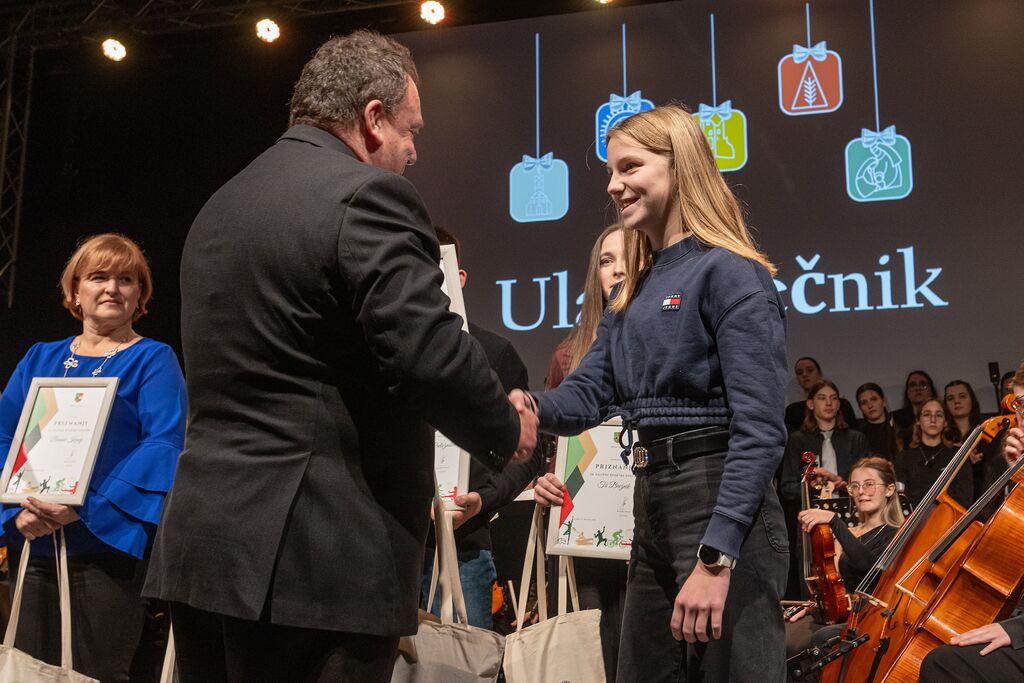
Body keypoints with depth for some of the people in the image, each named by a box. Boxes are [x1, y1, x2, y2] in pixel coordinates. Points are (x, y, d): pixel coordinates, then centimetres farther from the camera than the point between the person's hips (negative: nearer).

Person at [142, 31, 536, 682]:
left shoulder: (221, 206, 16)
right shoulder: (368, 195, -12)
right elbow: (432, 355, -20)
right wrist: (508, 428, -1)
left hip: (203, 538, 9)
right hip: (318, 555, -9)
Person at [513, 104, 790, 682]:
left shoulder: (730, 272, -12)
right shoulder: (634, 292, 15)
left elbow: (761, 429, -19)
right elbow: (588, 394, 6)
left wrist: (716, 556, -24)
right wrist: (531, 406, -16)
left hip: (722, 506, -9)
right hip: (651, 504, 9)